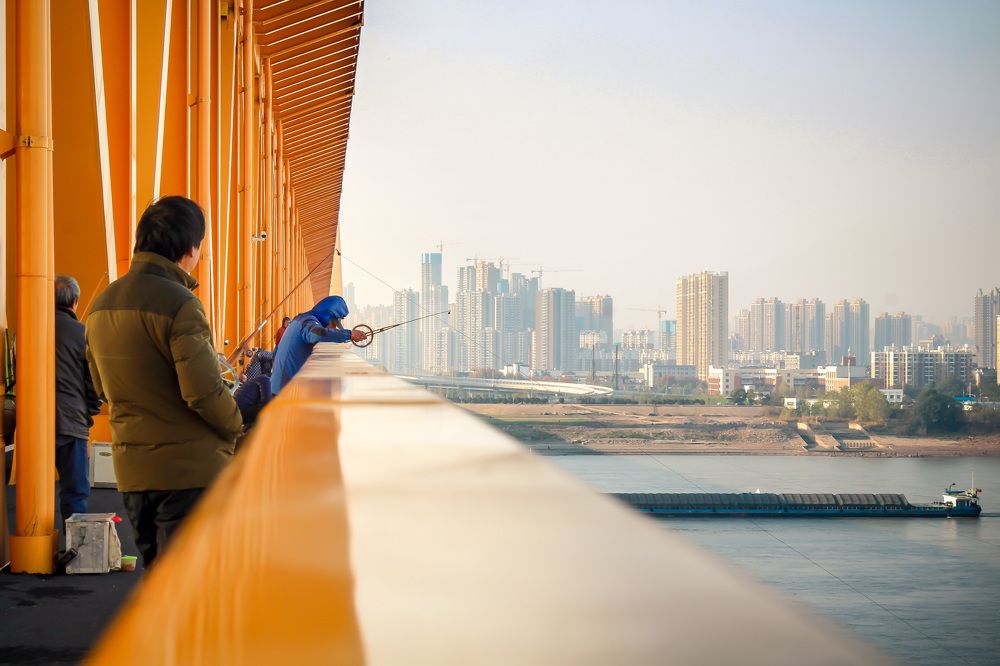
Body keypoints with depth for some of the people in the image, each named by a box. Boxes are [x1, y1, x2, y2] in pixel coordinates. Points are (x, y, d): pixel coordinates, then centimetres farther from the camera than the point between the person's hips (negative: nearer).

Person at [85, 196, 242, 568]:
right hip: (189, 468, -8)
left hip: (130, 468, 8)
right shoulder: (179, 303, -17)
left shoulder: (102, 304, 9)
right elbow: (204, 391, -21)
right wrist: (236, 427, -3)